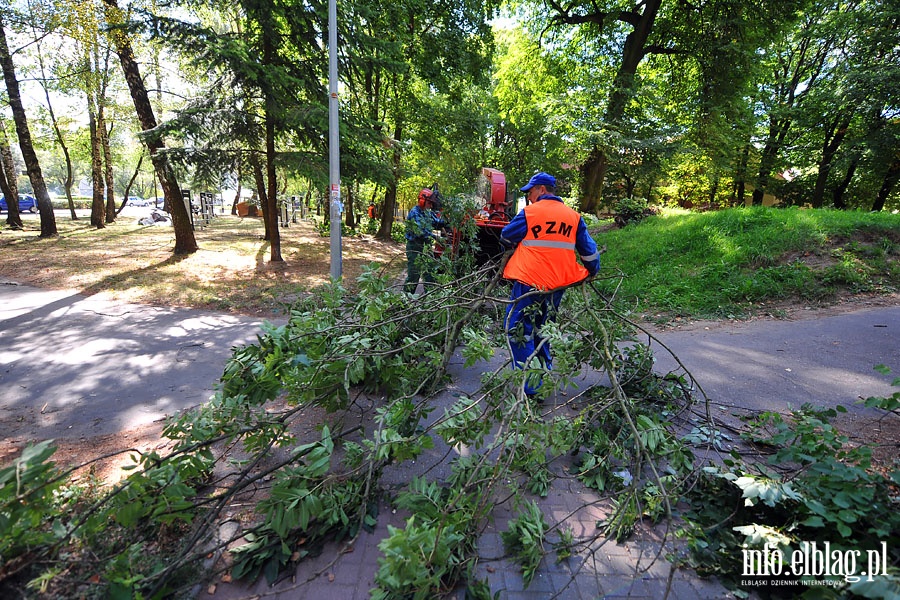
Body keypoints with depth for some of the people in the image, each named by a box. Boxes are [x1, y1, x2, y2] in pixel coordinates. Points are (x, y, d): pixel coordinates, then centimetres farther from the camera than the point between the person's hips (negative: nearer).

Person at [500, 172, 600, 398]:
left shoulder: (529, 212, -6)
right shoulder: (574, 216, 9)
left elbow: (506, 237, 5)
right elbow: (588, 249, 14)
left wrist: (518, 243, 28)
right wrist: (592, 271, 30)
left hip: (529, 281, -6)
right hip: (558, 284, 6)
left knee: (519, 329, 2)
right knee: (541, 329, 21)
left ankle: (528, 384, -1)